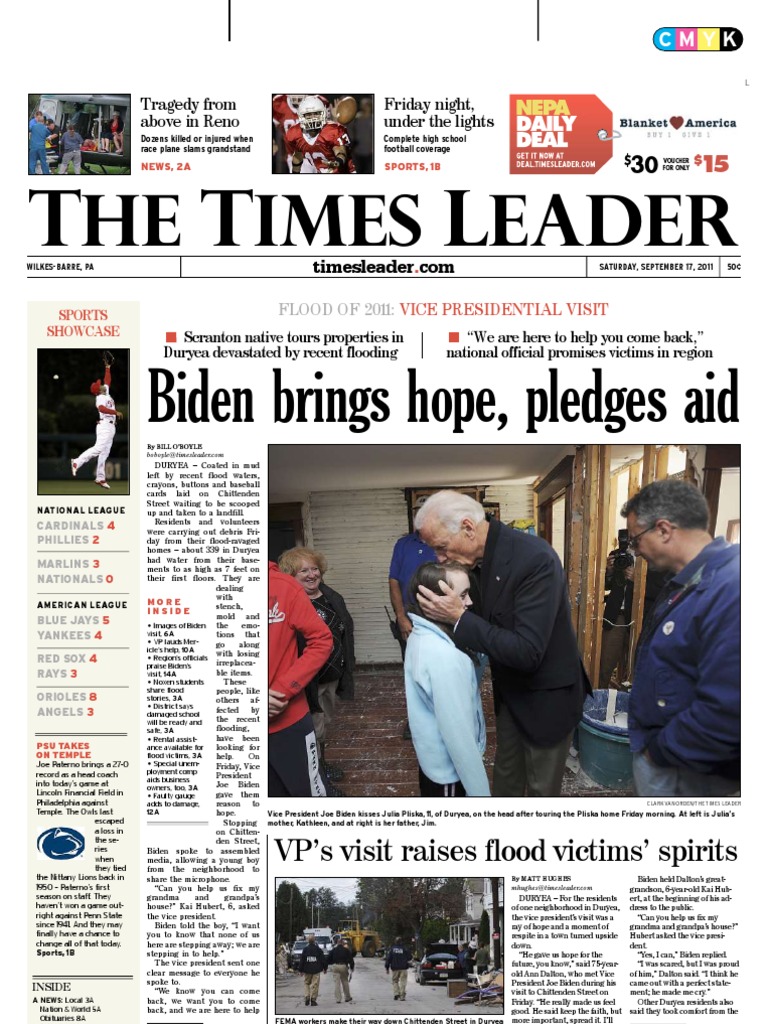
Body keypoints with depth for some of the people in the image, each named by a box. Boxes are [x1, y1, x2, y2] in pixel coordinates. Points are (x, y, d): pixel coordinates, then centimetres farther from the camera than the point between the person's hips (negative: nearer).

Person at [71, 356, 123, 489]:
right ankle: (77, 462, -24)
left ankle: (100, 478, 3)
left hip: (110, 427, 9)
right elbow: (101, 408, -28)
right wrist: (115, 412, -33)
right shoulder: (100, 398, -8)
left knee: (104, 453, 5)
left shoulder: (106, 393, 17)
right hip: (105, 425, -9)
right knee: (99, 448, -22)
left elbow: (108, 380, 31)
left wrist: (108, 368, 28)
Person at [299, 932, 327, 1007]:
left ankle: (307, 997, 0)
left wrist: (300, 970, 6)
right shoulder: (318, 949, -3)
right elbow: (323, 959, 2)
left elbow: (302, 960, -2)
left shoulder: (305, 949, -4)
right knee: (315, 985, 4)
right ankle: (313, 1000, 1)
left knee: (306, 983, 15)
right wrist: (325, 968, 13)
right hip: (316, 970, -1)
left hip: (307, 970, 1)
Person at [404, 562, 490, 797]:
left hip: (434, 757, 8)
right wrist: (479, 791, -22)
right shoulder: (443, 656, -31)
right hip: (450, 767, -8)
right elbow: (458, 732, -28)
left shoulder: (422, 636, -1)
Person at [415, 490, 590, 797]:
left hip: (546, 698, -7)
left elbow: (528, 652, -34)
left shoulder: (535, 558, -31)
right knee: (505, 774, 23)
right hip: (511, 692, 7)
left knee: (542, 787, 11)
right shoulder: (483, 556, -6)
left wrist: (459, 617, -31)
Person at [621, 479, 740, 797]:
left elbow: (727, 713, -31)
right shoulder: (686, 581, 6)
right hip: (655, 748, 9)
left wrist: (661, 749, -18)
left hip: (686, 772, -8)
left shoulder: (731, 591, -28)